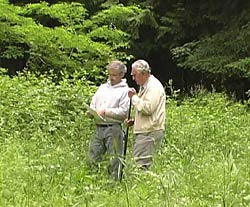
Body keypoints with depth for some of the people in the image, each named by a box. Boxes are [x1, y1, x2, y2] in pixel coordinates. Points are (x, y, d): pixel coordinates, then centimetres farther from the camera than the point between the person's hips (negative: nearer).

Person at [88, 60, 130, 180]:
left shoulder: (124, 90, -1)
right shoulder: (103, 87, 18)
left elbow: (124, 112, -10)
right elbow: (92, 104, 20)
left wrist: (106, 111, -13)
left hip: (113, 128, -6)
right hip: (99, 127, 6)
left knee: (114, 159, -3)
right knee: (93, 156, 7)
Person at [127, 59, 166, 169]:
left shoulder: (154, 86, -11)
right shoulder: (144, 86, 21)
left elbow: (148, 108, -23)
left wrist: (134, 97, -12)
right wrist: (134, 121, 15)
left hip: (150, 132, -10)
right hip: (143, 131, 10)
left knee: (142, 163, -14)